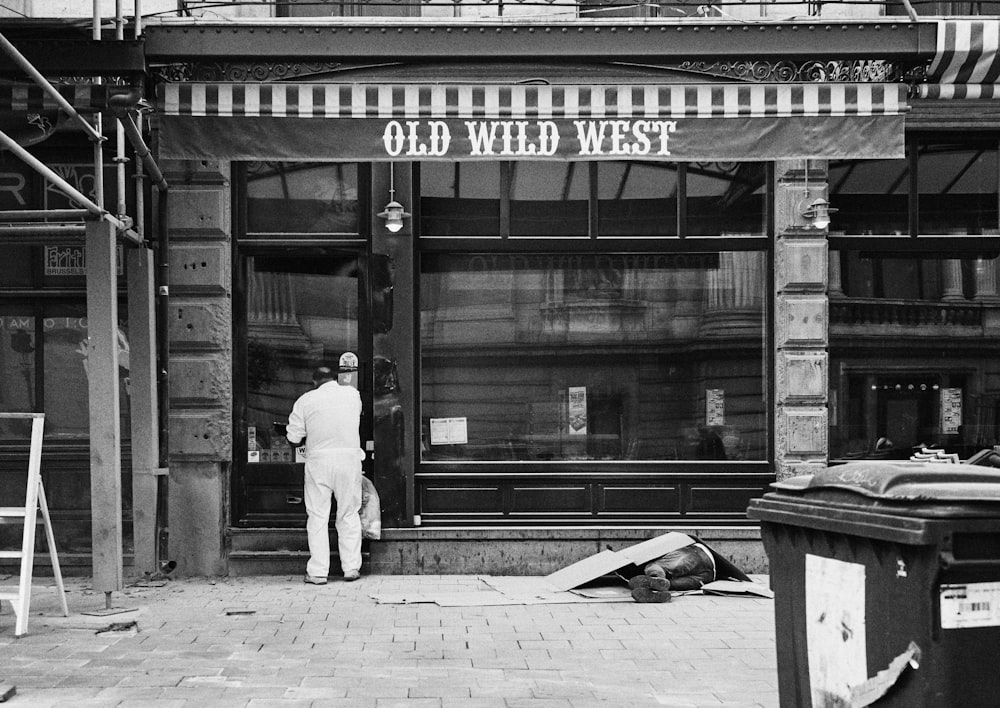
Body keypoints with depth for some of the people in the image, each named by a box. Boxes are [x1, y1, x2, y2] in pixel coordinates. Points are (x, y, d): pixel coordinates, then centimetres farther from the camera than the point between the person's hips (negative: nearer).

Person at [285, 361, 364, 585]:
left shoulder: (306, 400, 1)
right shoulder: (353, 394, 7)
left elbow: (294, 438, 2)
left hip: (318, 459, -1)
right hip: (349, 457, 2)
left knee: (318, 516, 4)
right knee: (349, 515, 10)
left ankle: (318, 572, 2)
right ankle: (351, 568, 11)